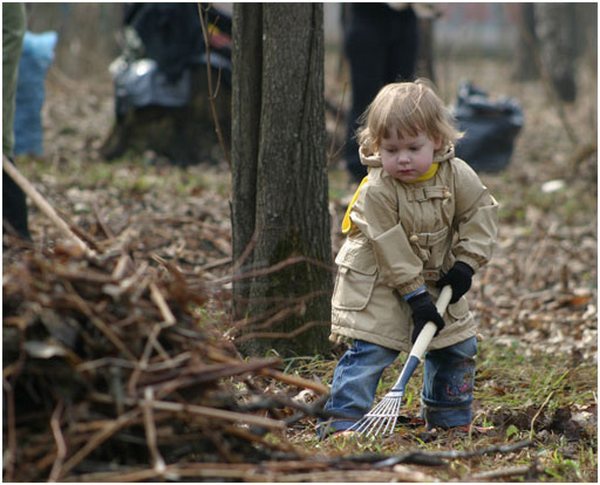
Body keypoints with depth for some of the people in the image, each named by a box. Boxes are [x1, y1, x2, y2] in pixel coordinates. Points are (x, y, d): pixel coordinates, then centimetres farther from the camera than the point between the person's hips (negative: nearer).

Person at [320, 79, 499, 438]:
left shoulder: (457, 175, -13)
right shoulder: (376, 191, -25)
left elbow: (481, 211, -1)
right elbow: (390, 250, -23)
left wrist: (467, 262, -11)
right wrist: (417, 297, -22)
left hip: (437, 278, 5)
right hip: (379, 284, -5)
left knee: (458, 347, 10)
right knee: (371, 351, -15)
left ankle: (450, 420, 26)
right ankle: (342, 423, -11)